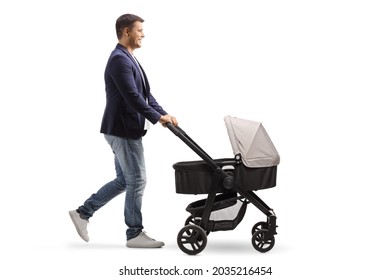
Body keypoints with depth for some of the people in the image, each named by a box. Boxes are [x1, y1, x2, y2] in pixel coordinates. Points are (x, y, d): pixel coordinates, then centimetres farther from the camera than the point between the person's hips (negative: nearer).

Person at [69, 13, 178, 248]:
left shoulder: (129, 59, 17)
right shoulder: (120, 59, -16)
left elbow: (145, 94, 16)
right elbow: (132, 97, -23)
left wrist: (164, 114, 5)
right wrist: (157, 118, -19)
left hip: (126, 130, 10)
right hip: (123, 130, -10)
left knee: (124, 181, 16)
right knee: (137, 181, -2)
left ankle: (83, 213, 22)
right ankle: (135, 234, 10)